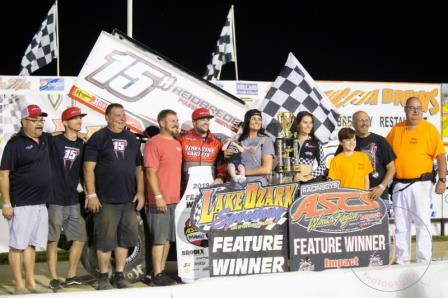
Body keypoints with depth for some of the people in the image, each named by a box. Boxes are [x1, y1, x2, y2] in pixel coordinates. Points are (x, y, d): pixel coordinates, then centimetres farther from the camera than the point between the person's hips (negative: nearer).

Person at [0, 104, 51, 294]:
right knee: (18, 245, 0)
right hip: (21, 205, -7)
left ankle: (31, 283, 20)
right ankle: (19, 285, 5)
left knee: (31, 244, 13)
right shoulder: (15, 143, -9)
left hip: (41, 204, 7)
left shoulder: (45, 139, 10)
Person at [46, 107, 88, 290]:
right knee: (53, 239, 0)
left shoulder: (81, 145, 10)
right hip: (55, 199, -6)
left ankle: (71, 277, 19)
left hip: (73, 200, 6)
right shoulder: (54, 141, -7)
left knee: (80, 238, 8)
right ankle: (54, 279, 7)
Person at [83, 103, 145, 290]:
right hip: (106, 200, -5)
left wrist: (140, 192, 8)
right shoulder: (98, 138, -1)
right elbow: (89, 168, -6)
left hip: (129, 199, 5)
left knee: (125, 238, 8)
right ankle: (103, 277, 10)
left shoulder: (132, 139, 14)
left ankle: (119, 275, 19)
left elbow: (138, 168, 17)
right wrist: (91, 194, -13)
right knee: (105, 239, -1)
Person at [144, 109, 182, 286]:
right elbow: (150, 172, -15)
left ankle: (162, 271, 21)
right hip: (160, 200, -8)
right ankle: (157, 275, 3)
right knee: (159, 239, -3)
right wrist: (158, 196, -19)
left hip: (174, 200, 8)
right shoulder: (154, 143, -10)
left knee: (168, 238, 12)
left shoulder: (177, 144, 15)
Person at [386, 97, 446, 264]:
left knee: (422, 222, -3)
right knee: (400, 223, 10)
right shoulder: (396, 129, 8)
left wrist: (442, 180, -13)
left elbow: (440, 156, -7)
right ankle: (402, 259, 19)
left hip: (421, 183, -4)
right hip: (399, 184, 4)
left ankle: (424, 260, 4)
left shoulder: (429, 129, -4)